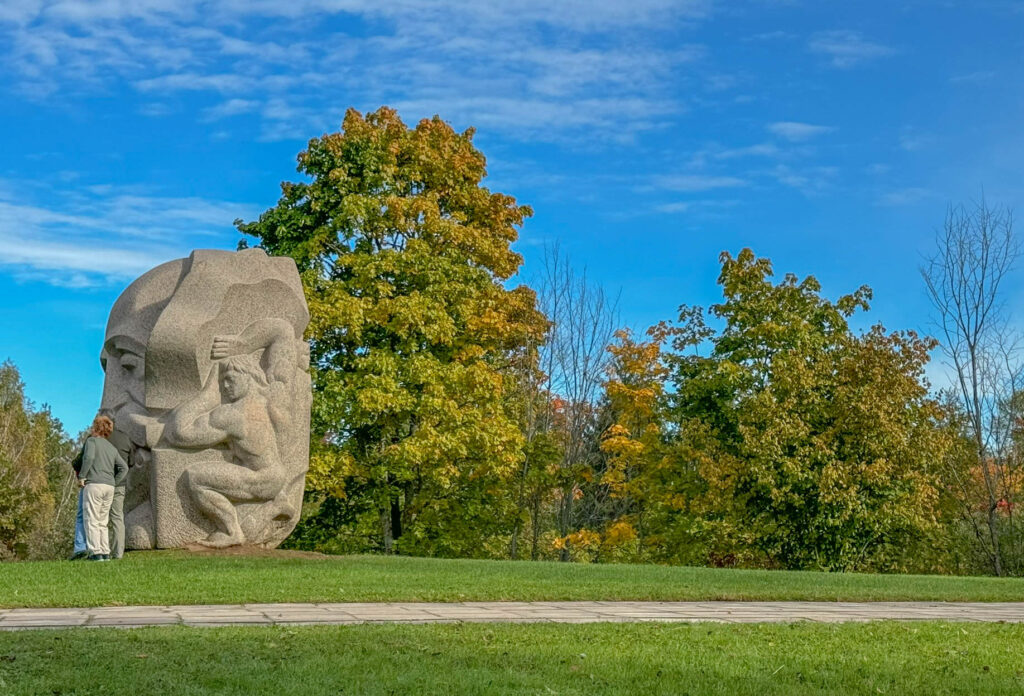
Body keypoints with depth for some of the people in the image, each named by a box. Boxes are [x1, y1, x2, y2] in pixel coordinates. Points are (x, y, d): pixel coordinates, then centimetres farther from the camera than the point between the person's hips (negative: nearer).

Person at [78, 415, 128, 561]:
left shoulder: (92, 441, 1)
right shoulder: (112, 448, 20)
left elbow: (89, 457, -18)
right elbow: (124, 468, 14)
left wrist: (82, 476, -10)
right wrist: (113, 482, 13)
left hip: (93, 485, -6)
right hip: (109, 487, 6)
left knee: (92, 521, -4)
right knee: (102, 522, 13)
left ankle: (96, 552, -11)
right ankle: (105, 552, 8)